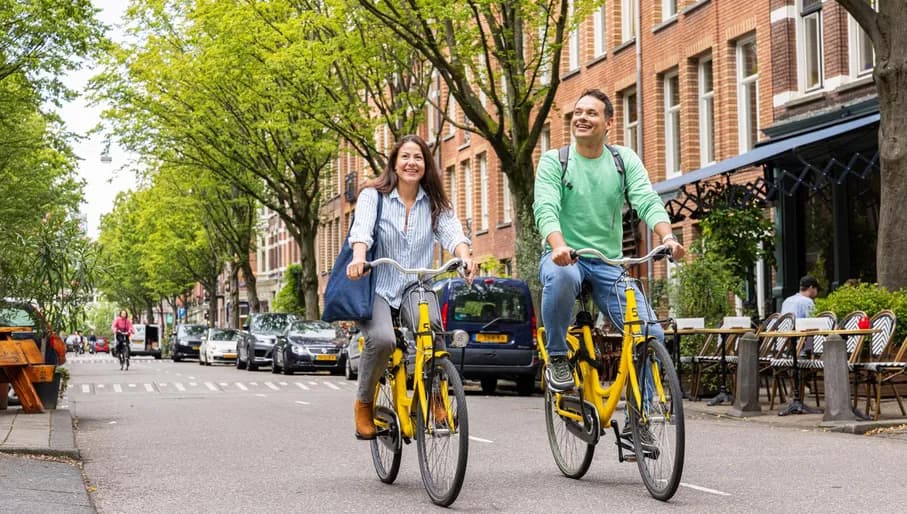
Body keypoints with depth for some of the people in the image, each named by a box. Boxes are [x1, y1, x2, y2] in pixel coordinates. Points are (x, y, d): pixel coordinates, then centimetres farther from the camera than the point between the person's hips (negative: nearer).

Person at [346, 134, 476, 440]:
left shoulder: (435, 204, 9)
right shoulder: (373, 196, 0)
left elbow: (452, 232, -10)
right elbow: (361, 228, -19)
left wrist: (464, 256, -33)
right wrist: (358, 257, -41)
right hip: (377, 289, -3)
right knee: (382, 339, -31)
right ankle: (364, 403, -6)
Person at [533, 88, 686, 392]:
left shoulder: (625, 160, 7)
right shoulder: (553, 161, 0)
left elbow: (648, 201, -8)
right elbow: (545, 209, -15)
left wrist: (667, 237, -29)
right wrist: (559, 246, -37)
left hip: (608, 264, 2)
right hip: (563, 258, -2)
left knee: (653, 337, -14)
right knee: (562, 275, -40)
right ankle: (556, 358, -18)